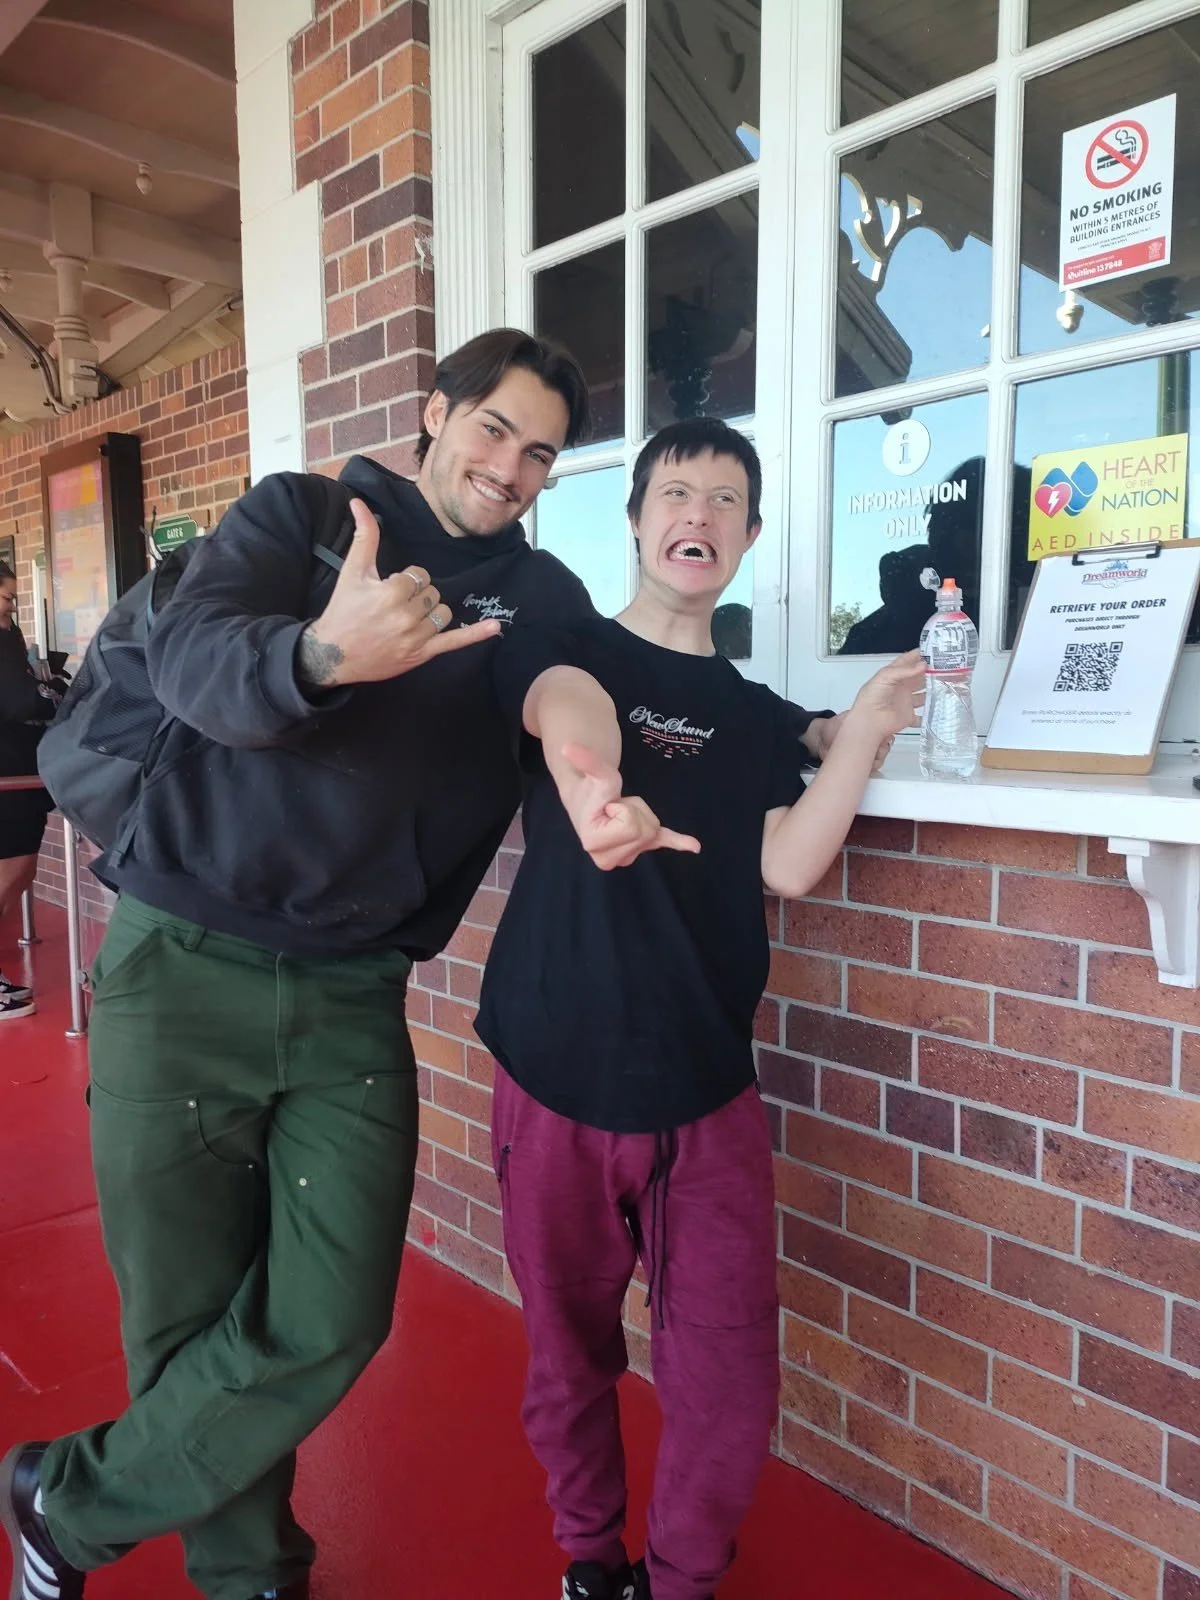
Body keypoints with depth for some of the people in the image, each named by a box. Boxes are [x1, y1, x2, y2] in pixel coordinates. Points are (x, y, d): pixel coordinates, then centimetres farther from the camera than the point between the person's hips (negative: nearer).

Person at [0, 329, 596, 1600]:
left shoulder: (545, 598, 10)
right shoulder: (299, 514, 0)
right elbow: (187, 656, -18)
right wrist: (323, 655, -39)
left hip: (353, 996, 3)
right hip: (182, 966, -2)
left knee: (329, 1323, -3)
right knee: (187, 1317, 5)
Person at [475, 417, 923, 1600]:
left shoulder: (759, 715, 12)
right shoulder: (562, 643, 2)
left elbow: (789, 868, -2)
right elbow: (567, 709, -24)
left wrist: (867, 727, -11)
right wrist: (594, 784, -46)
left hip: (706, 1091, 2)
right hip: (557, 1075, -2)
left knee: (730, 1378, 3)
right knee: (569, 1355, 14)